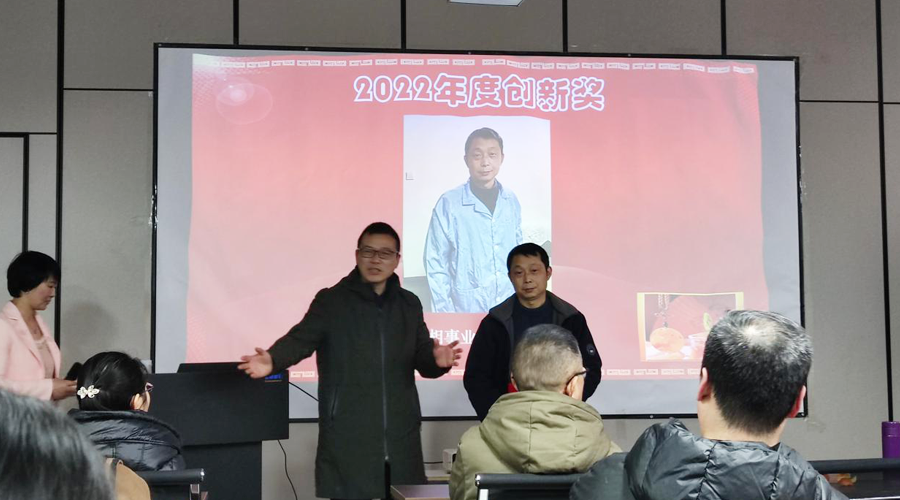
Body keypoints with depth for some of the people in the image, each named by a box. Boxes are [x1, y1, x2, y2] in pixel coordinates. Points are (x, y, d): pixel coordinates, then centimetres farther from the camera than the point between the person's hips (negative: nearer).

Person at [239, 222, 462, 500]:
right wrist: (272, 361, -32)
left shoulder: (409, 304, 14)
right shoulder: (331, 301, 0)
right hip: (347, 440, -4)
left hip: (400, 438, 4)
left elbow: (422, 356, 13)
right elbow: (300, 339, -10)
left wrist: (437, 359, -12)